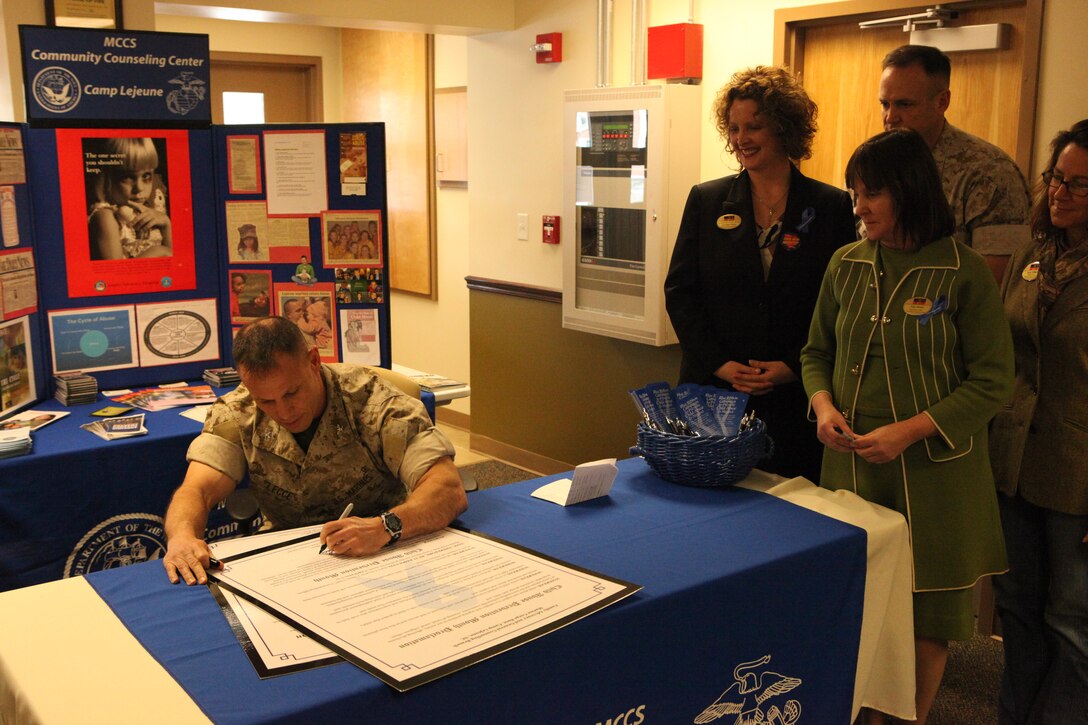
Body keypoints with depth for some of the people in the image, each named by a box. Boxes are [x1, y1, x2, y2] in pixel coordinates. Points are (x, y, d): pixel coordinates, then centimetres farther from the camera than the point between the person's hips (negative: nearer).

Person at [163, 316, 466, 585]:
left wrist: (385, 527, -43)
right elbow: (197, 489, -15)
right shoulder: (236, 414, -6)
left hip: (382, 558, -1)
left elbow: (449, 490, -25)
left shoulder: (373, 402, -17)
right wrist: (181, 535, -38)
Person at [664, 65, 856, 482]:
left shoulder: (831, 207, 1)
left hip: (795, 397, -1)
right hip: (712, 388, 1)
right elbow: (679, 292, 3)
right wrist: (718, 364, -7)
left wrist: (793, 367, -11)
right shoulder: (706, 200, 6)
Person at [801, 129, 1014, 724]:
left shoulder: (965, 274, -10)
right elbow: (816, 352, 14)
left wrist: (908, 430, -18)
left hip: (934, 470, -3)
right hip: (852, 464, 4)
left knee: (927, 618, 10)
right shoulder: (846, 265, 4)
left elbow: (991, 382, -9)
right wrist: (824, 406, -6)